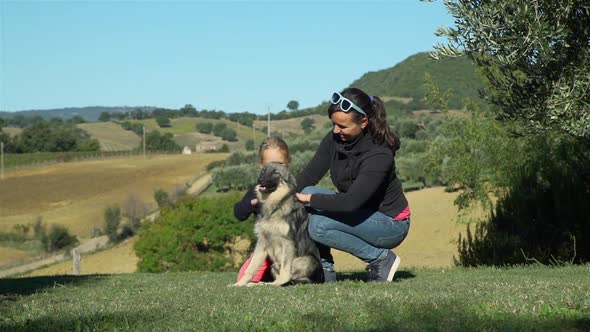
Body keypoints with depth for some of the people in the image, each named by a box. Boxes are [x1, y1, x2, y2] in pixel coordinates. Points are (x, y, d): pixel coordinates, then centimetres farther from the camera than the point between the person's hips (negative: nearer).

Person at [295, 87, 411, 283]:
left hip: (390, 225, -7)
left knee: (319, 225, -26)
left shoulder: (379, 154, -29)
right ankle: (324, 270, -7)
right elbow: (308, 176, -9)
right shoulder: (334, 139, -8)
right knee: (309, 194, -15)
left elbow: (351, 202, -36)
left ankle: (382, 259, -9)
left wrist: (308, 199, -30)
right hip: (358, 215, 7)